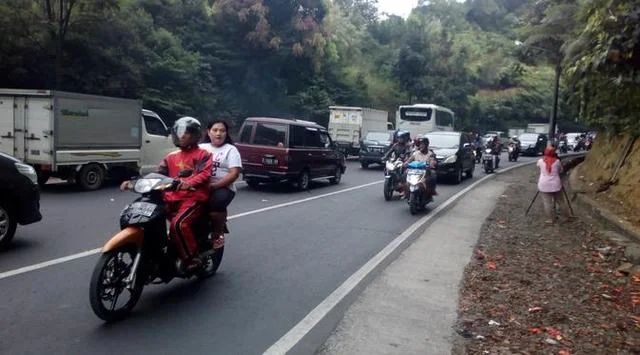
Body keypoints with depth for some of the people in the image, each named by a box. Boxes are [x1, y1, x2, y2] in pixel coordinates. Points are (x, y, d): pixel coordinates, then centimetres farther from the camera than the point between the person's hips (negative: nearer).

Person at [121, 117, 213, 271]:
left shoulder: (203, 154, 4)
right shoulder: (171, 157, 22)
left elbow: (204, 174, -14)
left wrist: (189, 183, -36)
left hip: (194, 197, -7)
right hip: (172, 198, 7)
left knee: (178, 224, -30)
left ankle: (192, 258, -16)